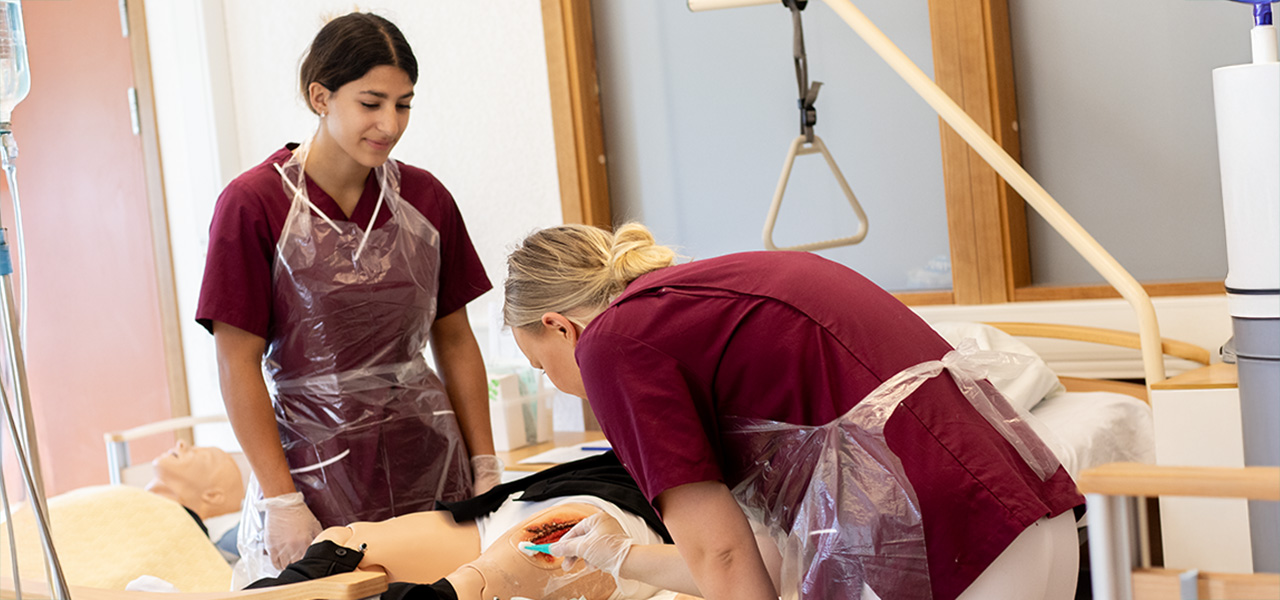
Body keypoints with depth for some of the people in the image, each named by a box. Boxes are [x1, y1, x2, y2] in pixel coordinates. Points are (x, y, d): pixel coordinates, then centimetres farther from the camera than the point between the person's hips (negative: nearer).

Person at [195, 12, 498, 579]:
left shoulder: (425, 199, 5)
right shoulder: (253, 205, -8)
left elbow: (455, 341, 10)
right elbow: (238, 365, -9)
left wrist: (485, 466, 8)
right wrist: (281, 499, -12)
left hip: (431, 463, 4)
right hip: (317, 466, -3)